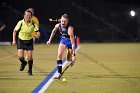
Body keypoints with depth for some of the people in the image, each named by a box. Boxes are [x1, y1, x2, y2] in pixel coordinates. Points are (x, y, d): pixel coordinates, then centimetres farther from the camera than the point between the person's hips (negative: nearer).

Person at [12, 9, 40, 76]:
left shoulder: (33, 24, -14)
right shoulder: (20, 23, -15)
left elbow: (37, 32, -13)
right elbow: (15, 31, -2)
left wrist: (37, 35, -37)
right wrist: (14, 40, -6)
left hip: (29, 41, 0)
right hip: (21, 40, 0)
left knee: (30, 57, -7)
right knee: (20, 56, -12)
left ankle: (30, 70, 16)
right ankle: (23, 63, 24)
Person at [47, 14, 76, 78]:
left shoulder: (69, 29, -37)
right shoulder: (58, 26, -21)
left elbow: (73, 43, -36)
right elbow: (53, 31, 6)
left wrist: (73, 55, -38)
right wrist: (50, 40, 12)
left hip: (70, 41, -4)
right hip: (63, 40, 4)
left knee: (68, 59, 8)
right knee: (59, 55, -16)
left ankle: (72, 59, 46)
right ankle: (59, 72, -13)